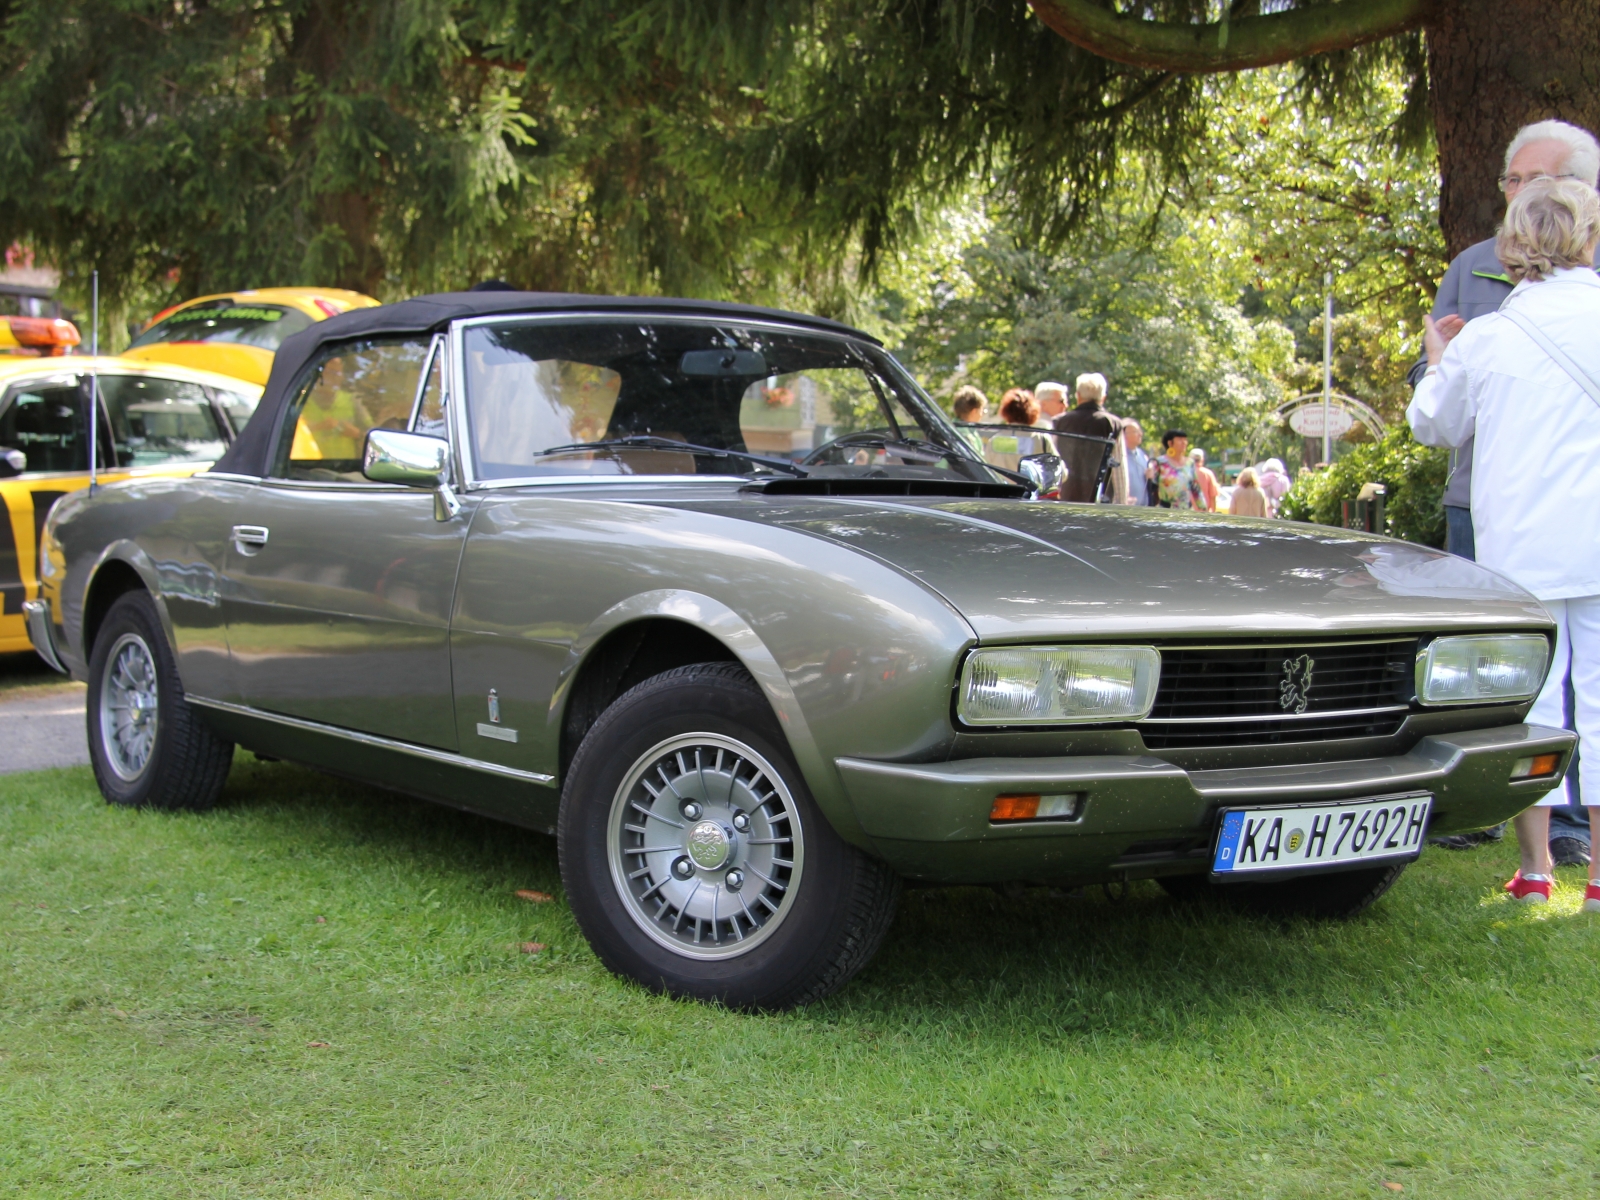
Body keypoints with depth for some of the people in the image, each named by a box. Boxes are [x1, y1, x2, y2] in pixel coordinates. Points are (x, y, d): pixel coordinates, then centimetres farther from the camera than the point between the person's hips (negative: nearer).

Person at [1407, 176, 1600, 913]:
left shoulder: (1485, 339, 0)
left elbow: (1434, 424, 16)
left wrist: (1436, 359, 32)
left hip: (1518, 548, 0)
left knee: (1530, 698, 6)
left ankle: (1535, 868, 10)